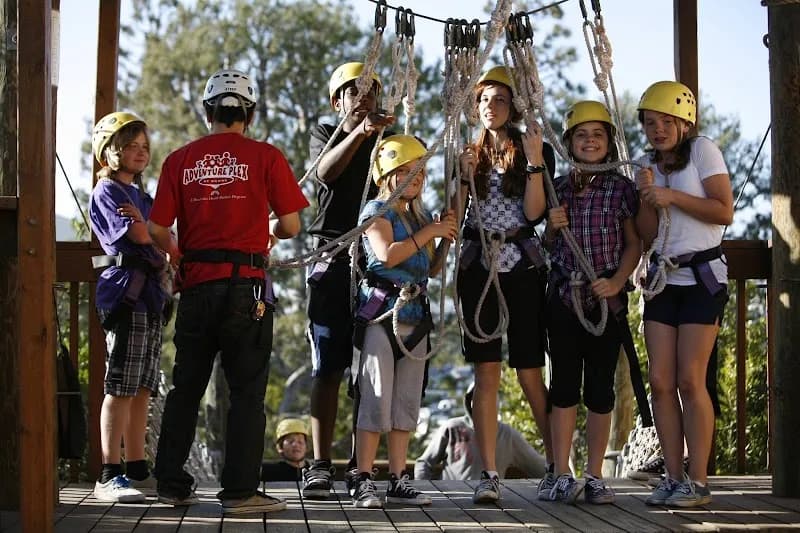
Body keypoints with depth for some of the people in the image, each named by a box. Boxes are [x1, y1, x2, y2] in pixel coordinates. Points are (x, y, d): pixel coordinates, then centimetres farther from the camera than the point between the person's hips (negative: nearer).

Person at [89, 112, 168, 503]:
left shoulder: (141, 196, 24)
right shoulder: (107, 191, -2)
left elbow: (157, 241, 18)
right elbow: (139, 236, -14)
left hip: (149, 294, 9)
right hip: (126, 290, -9)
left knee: (143, 389, 8)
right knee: (121, 387, -11)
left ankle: (137, 469, 13)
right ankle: (109, 476, -12)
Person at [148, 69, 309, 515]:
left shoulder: (180, 160, 5)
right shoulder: (265, 157, -2)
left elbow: (158, 230, 1)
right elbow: (291, 225, -3)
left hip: (196, 287, 3)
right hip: (246, 285, -3)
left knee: (185, 389, 14)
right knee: (247, 391, 2)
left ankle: (172, 484, 19)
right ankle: (240, 491, -1)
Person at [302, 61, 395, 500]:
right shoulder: (326, 135, 12)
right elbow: (326, 171, -13)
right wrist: (360, 133, -26)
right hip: (333, 257, -1)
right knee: (327, 367, -4)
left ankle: (361, 463, 4)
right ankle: (320, 465, -5)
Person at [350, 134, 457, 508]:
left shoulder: (421, 216, 17)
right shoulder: (377, 211, -3)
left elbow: (433, 270, 21)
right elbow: (387, 254, -19)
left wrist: (445, 239, 5)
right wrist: (429, 232, -13)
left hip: (415, 313, 7)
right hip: (382, 312, -7)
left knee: (406, 401, 8)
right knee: (376, 398, -9)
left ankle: (398, 480, 13)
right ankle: (364, 482, -7)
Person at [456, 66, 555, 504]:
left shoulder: (538, 152, 4)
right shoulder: (470, 154, 14)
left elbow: (534, 212, -8)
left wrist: (535, 162, -14)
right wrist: (464, 175, -6)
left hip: (522, 265, -3)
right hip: (478, 266, 3)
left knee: (529, 372, -3)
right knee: (486, 371, -2)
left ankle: (557, 463, 9)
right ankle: (489, 475, -2)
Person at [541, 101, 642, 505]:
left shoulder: (621, 188, 2)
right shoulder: (559, 188, 8)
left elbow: (634, 243, 2)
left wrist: (618, 280, -13)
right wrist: (552, 228, -6)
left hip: (607, 300, -1)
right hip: (564, 296, 2)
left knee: (600, 387, 2)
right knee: (564, 384, 2)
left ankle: (594, 476, 9)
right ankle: (562, 476, 5)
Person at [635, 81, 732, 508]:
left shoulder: (702, 151, -3)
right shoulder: (649, 165, 14)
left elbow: (724, 212, -12)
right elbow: (647, 236, 9)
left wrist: (672, 196, -17)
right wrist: (646, 197, -7)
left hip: (702, 276, -6)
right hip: (663, 277, 6)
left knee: (690, 380, -11)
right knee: (661, 382, -1)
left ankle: (698, 482, -6)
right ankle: (674, 478, 5)